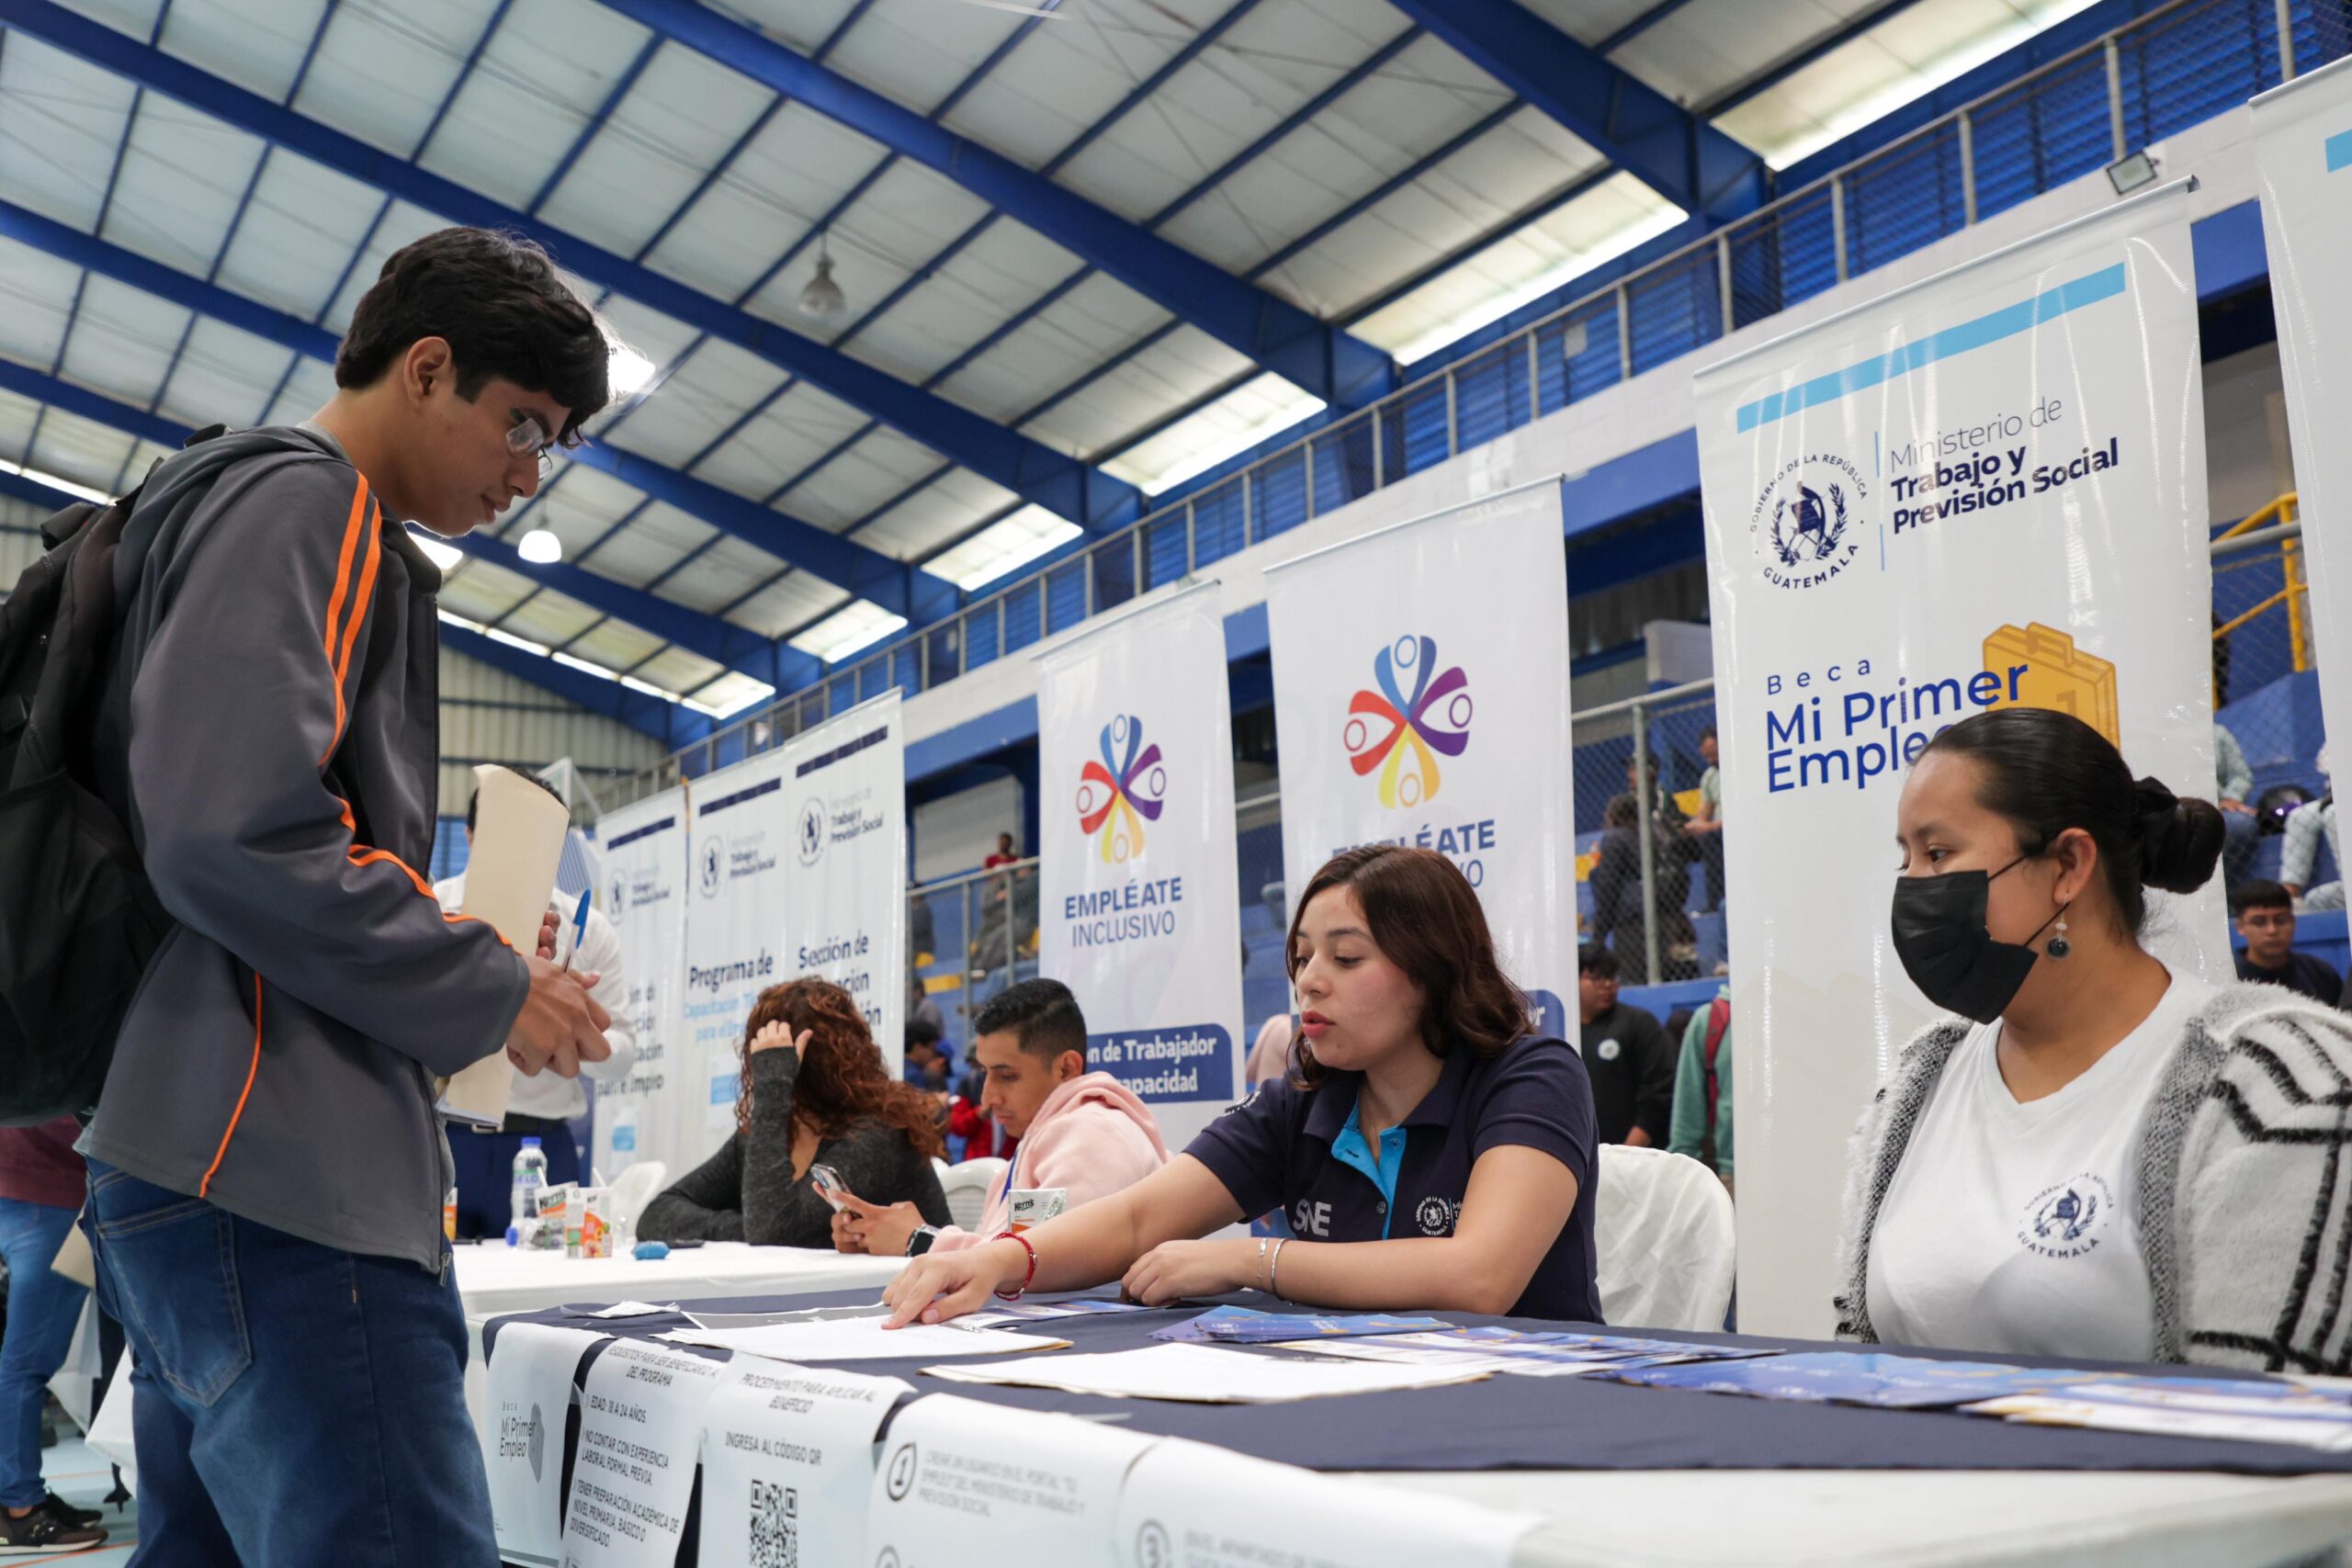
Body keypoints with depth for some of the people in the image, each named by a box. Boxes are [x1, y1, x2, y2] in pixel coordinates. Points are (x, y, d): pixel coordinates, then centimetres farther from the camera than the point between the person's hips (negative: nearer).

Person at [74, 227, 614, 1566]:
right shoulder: (300, 501, -5)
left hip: (210, 1170, 11)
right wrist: (486, 994, -9)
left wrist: (468, 959, 13)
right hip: (276, 1172, -11)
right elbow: (234, 837, -20)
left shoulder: (259, 500, 26)